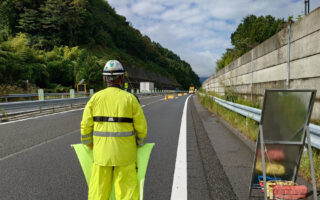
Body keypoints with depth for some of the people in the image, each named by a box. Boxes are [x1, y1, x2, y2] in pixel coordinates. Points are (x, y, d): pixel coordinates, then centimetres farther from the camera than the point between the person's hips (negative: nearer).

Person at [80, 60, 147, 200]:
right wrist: (139, 145, 13)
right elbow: (141, 127, -5)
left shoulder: (96, 98, -3)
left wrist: (88, 146, 15)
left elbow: (86, 126, -2)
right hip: (124, 154, -2)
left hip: (101, 152, 2)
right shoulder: (130, 99, -8)